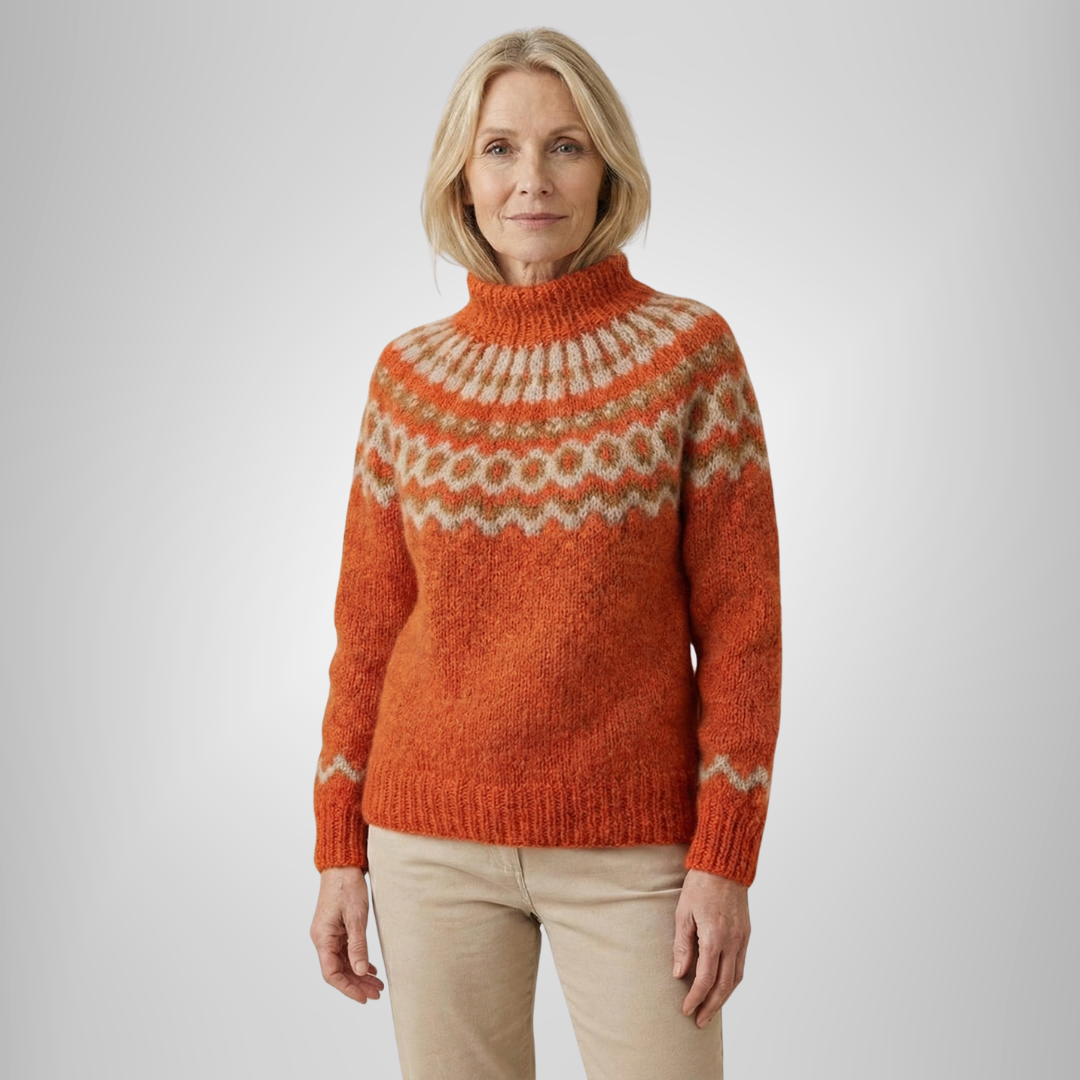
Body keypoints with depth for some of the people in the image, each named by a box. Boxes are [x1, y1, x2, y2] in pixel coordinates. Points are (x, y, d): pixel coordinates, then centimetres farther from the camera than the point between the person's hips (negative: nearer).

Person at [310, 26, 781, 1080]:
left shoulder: (691, 350, -5)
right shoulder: (409, 373, 2)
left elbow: (741, 617, -5)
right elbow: (368, 623, 7)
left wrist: (726, 858, -9)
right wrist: (339, 851, 6)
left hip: (630, 844, -2)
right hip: (436, 836, 2)